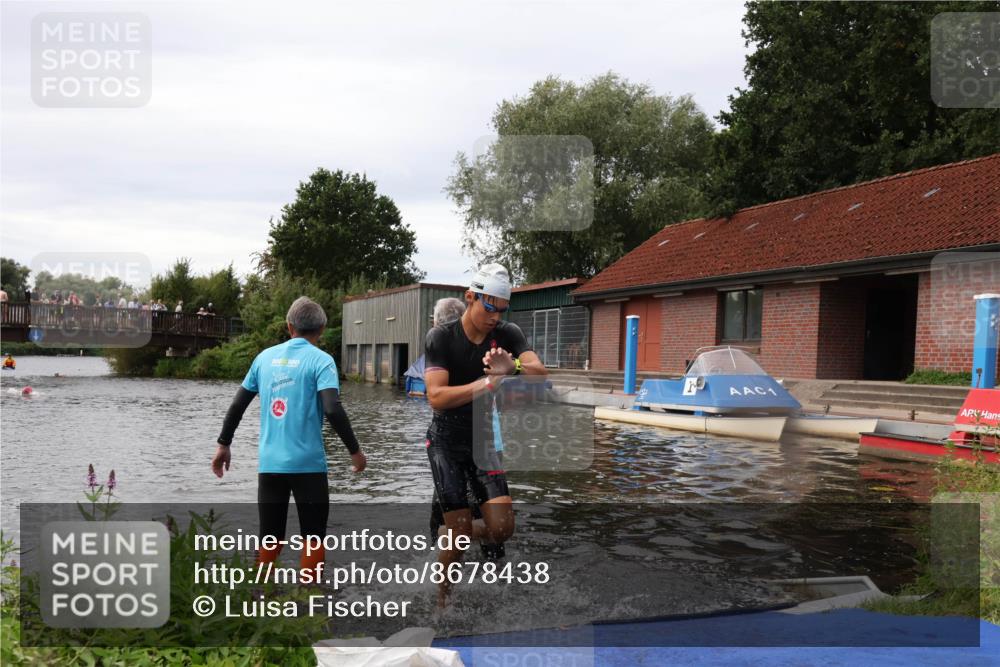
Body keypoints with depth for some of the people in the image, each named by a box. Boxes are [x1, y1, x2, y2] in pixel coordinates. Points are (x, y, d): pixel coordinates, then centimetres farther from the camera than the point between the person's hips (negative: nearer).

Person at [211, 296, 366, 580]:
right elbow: (332, 410, -18)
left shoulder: (265, 356, 8)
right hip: (307, 464, -4)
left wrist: (224, 444, 21)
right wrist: (355, 450, -8)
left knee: (269, 539, 13)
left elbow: (237, 404, 11)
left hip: (269, 464, 4)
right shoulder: (320, 360, -6)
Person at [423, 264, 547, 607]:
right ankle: (443, 597, 21)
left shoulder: (508, 334, -5)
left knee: (502, 528, -7)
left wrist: (512, 366, -42)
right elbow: (436, 397, -24)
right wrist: (487, 383, -34)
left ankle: (452, 535, 26)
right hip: (447, 442, -3)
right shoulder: (441, 337, -13)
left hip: (484, 440, 3)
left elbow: (540, 372, -20)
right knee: (461, 532, -5)